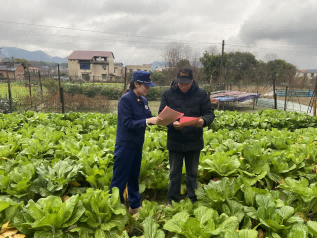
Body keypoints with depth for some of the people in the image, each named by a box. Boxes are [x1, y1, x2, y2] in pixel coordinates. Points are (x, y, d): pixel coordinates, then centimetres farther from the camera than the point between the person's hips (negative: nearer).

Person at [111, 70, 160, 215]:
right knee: (120, 179, 4)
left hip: (137, 145, 8)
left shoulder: (143, 100, 6)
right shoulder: (125, 99, -17)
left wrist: (158, 119, -11)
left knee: (134, 176, 19)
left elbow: (148, 117, 7)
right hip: (125, 145, -8)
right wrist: (147, 121, -28)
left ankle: (135, 206, 33)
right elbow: (127, 123, -22)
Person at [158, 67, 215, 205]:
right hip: (174, 141, 0)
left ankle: (193, 201, 33)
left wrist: (204, 120, -26)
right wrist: (172, 123, -24)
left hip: (194, 141, 0)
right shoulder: (168, 94, -3)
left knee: (192, 173, 16)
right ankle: (172, 201, 29)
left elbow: (209, 113, -2)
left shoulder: (201, 94, -3)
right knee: (174, 173, 13)